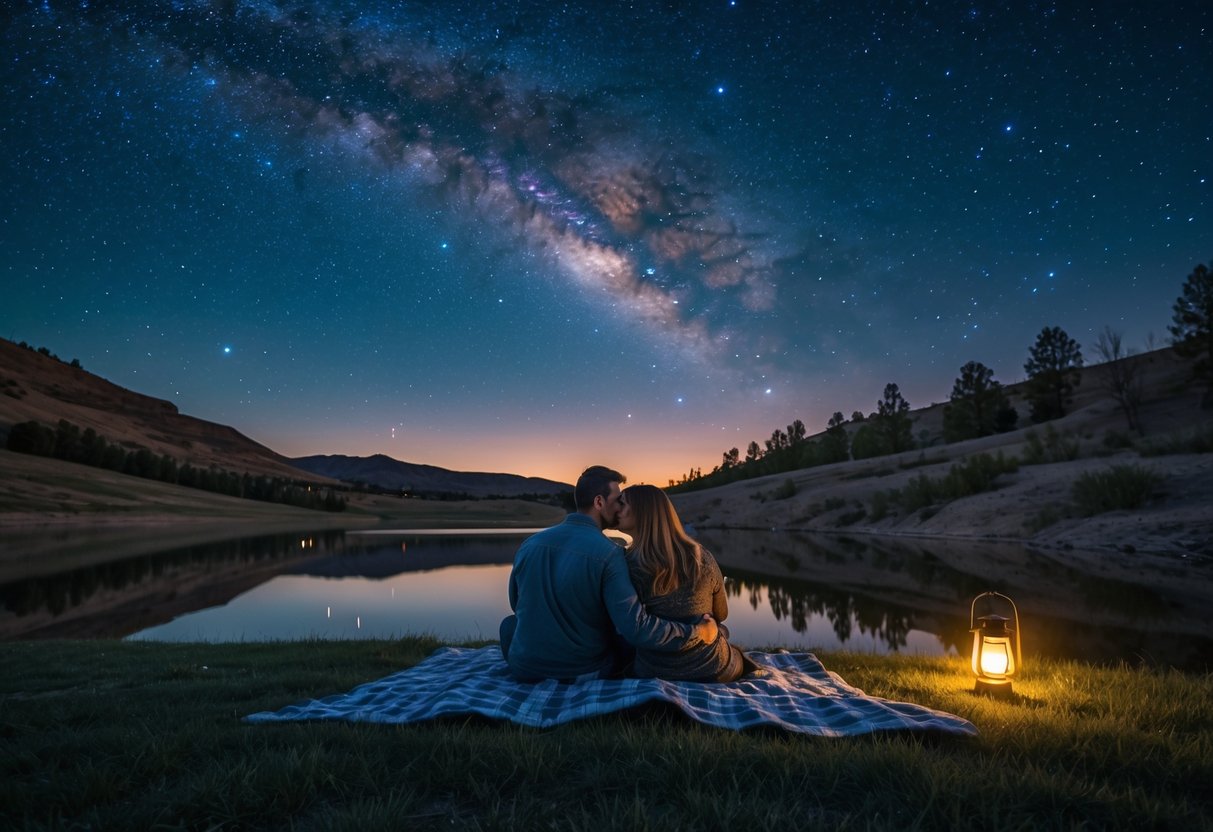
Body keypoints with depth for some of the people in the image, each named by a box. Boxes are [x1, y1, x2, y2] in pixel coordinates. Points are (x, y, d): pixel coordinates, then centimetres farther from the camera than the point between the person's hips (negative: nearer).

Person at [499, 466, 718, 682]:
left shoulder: (530, 543, -5)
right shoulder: (609, 553, -18)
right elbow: (637, 628, -26)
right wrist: (697, 632, -14)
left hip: (526, 671, 3)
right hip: (585, 673, -2)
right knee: (633, 644, 25)